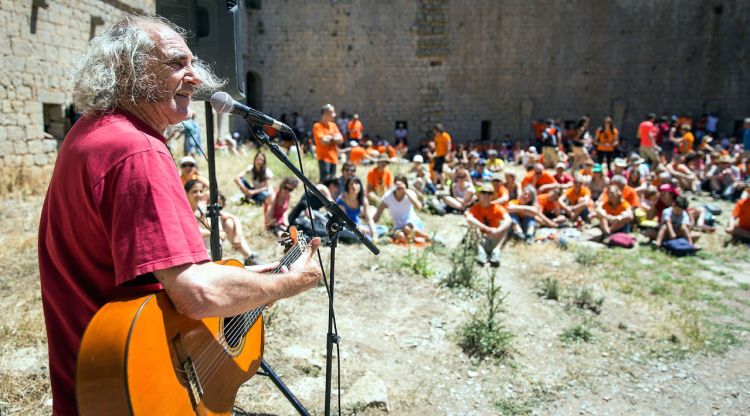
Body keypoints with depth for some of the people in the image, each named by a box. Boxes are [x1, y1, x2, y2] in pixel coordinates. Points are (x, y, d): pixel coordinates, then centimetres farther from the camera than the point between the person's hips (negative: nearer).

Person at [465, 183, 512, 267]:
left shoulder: (497, 207, -5)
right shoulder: (475, 207, -6)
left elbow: (508, 220, -23)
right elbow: (469, 219, -30)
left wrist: (497, 231, -41)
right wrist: (487, 229, -38)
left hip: (494, 240, 1)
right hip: (480, 239, -1)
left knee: (504, 223, -19)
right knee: (474, 225, -23)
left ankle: (496, 250, -31)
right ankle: (480, 250, -36)